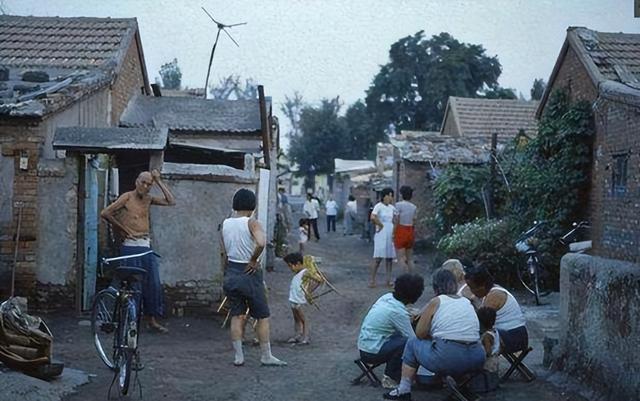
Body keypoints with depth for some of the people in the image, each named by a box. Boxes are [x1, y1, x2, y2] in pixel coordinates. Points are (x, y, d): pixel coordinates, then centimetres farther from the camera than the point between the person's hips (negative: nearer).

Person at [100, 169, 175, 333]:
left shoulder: (148, 199, 11)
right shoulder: (127, 197, -6)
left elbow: (171, 202, 3)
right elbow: (105, 213, -12)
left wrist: (159, 181, 1)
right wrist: (123, 229, -6)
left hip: (147, 247, 6)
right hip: (131, 247, -6)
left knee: (154, 284, 6)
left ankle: (152, 320, 15)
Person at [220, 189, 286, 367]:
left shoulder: (225, 224, 3)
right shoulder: (252, 223, -14)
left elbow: (224, 253, 7)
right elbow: (261, 243, -33)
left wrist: (226, 274, 15)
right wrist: (253, 260, -17)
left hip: (231, 272, 5)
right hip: (249, 273, -5)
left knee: (237, 316, 12)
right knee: (262, 317, 7)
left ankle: (238, 356, 12)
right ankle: (266, 356, 13)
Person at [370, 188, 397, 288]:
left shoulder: (392, 207, 10)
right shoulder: (379, 206, -10)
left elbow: (394, 219, 24)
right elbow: (373, 217, -26)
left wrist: (394, 232, 12)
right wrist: (380, 225, -14)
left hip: (390, 235, 7)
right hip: (381, 235, -7)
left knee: (389, 257, 7)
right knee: (378, 257, -8)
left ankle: (389, 280, 13)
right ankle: (372, 280, -4)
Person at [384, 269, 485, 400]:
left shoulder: (435, 302, 3)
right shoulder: (467, 302, 16)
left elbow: (420, 333, 3)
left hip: (447, 359, -5)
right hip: (476, 361, 5)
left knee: (412, 343, 20)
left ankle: (404, 390, 19)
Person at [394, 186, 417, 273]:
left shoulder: (399, 205, -8)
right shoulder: (414, 207, 8)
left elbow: (397, 221, -11)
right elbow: (414, 222, 9)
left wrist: (393, 233, -7)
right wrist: (413, 236, 15)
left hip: (401, 231, -5)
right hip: (410, 232, 5)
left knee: (401, 257, -7)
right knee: (410, 258, 10)